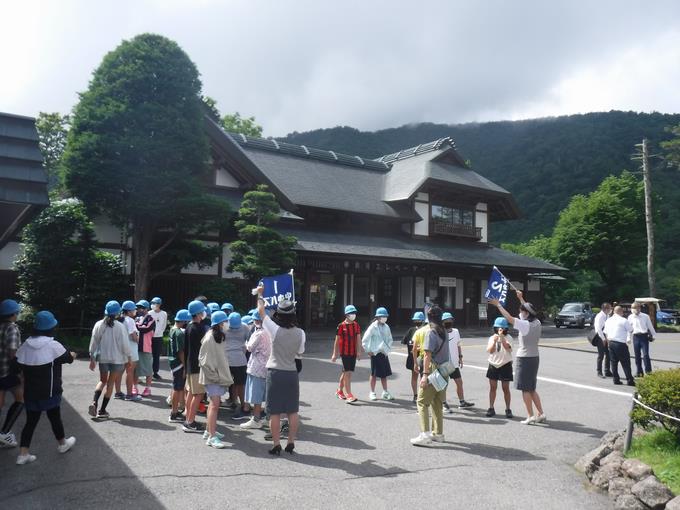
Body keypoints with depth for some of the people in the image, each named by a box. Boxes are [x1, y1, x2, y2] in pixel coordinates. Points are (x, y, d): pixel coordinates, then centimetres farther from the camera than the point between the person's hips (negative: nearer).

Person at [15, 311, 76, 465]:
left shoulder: (25, 346, -2)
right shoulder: (53, 345, -16)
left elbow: (20, 367, 2)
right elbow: (68, 358, -1)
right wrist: (72, 355, 21)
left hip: (31, 392, 4)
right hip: (49, 392, -4)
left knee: (31, 421, 11)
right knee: (55, 418, 13)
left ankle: (23, 453, 8)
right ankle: (62, 443, 32)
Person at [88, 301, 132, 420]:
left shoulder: (99, 325, -4)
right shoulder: (120, 327, -14)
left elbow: (93, 343, 1)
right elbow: (125, 344, -11)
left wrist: (92, 358, 11)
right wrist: (129, 356, 3)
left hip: (103, 358, 3)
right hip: (117, 359, -3)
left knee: (102, 381, 21)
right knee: (110, 383, 9)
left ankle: (94, 402, 0)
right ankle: (102, 411, 12)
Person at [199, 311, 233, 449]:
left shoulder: (218, 337, 10)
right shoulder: (209, 339, -18)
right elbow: (205, 361, -19)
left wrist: (223, 375, 14)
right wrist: (214, 375, -17)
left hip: (218, 376, 9)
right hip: (212, 378, -9)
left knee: (214, 403, 16)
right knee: (215, 404, -13)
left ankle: (209, 430, 27)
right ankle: (212, 437, -12)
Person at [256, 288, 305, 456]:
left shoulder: (275, 330, -14)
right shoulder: (300, 333, -7)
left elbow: (261, 311, -1)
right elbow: (299, 352, 7)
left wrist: (260, 294, 12)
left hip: (275, 373, -3)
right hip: (292, 374, 3)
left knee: (275, 413, 5)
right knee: (292, 412, 12)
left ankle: (276, 446, 8)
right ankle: (291, 443, 18)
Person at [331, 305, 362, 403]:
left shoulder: (356, 325, 8)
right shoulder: (341, 326, -6)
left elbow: (358, 339, 8)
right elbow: (337, 340, -3)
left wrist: (359, 352, 0)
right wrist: (335, 354, -3)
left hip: (353, 353, 5)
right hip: (344, 352, -5)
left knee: (345, 372, 15)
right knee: (348, 373, -10)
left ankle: (339, 390, 33)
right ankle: (349, 395, -9)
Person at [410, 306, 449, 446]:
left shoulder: (431, 333, -13)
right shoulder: (445, 332, 10)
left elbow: (428, 355, -18)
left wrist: (425, 374, -19)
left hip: (433, 371, -8)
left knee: (423, 402, -4)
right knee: (437, 403, 16)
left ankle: (425, 435, -12)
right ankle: (438, 433, 22)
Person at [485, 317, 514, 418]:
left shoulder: (508, 338, -5)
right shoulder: (492, 338, 4)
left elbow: (507, 347, -24)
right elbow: (489, 350, -7)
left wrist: (501, 337, -35)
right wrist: (494, 341, -20)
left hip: (505, 365, -3)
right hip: (493, 365, 3)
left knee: (506, 388, 1)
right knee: (492, 387, 7)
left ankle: (508, 409, 10)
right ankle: (491, 408, 15)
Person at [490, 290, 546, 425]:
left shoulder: (525, 325, -19)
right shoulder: (536, 323, 3)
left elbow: (509, 318, -20)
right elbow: (529, 311, 20)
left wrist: (498, 304, -11)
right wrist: (521, 298, 29)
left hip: (524, 358, -8)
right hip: (534, 358, 8)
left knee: (525, 389, 1)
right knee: (531, 389, 17)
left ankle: (530, 416, 4)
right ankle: (541, 414, 18)